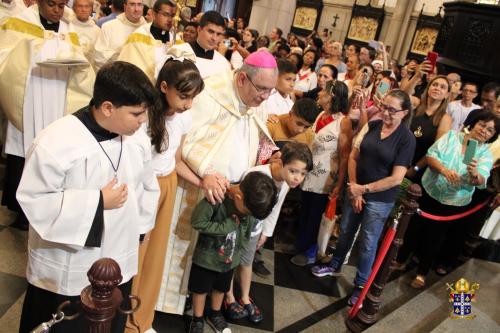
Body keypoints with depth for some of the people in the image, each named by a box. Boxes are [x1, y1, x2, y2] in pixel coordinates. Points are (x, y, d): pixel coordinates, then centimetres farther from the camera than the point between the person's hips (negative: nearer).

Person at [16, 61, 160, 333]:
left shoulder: (137, 138, -5)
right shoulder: (55, 142, -23)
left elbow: (146, 186, 7)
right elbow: (33, 199, -19)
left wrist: (137, 230, 6)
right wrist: (97, 202, -23)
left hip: (119, 263, 5)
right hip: (66, 272, -5)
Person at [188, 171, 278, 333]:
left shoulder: (252, 202, -14)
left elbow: (247, 232, 1)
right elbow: (197, 221, -26)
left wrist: (237, 252, 1)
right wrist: (225, 226, -28)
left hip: (229, 259, 4)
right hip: (207, 257, -4)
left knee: (221, 288, 25)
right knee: (201, 289, 16)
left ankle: (215, 315, 49)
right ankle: (197, 319, 39)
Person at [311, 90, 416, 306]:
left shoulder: (407, 139, -15)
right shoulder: (371, 126, -3)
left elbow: (396, 178, -18)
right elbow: (353, 157, -2)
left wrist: (364, 189, -16)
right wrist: (354, 189, -9)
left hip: (380, 200, -4)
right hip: (355, 191, 4)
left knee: (367, 243, 9)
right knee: (345, 231, 20)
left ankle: (361, 285, 30)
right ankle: (335, 266, 44)